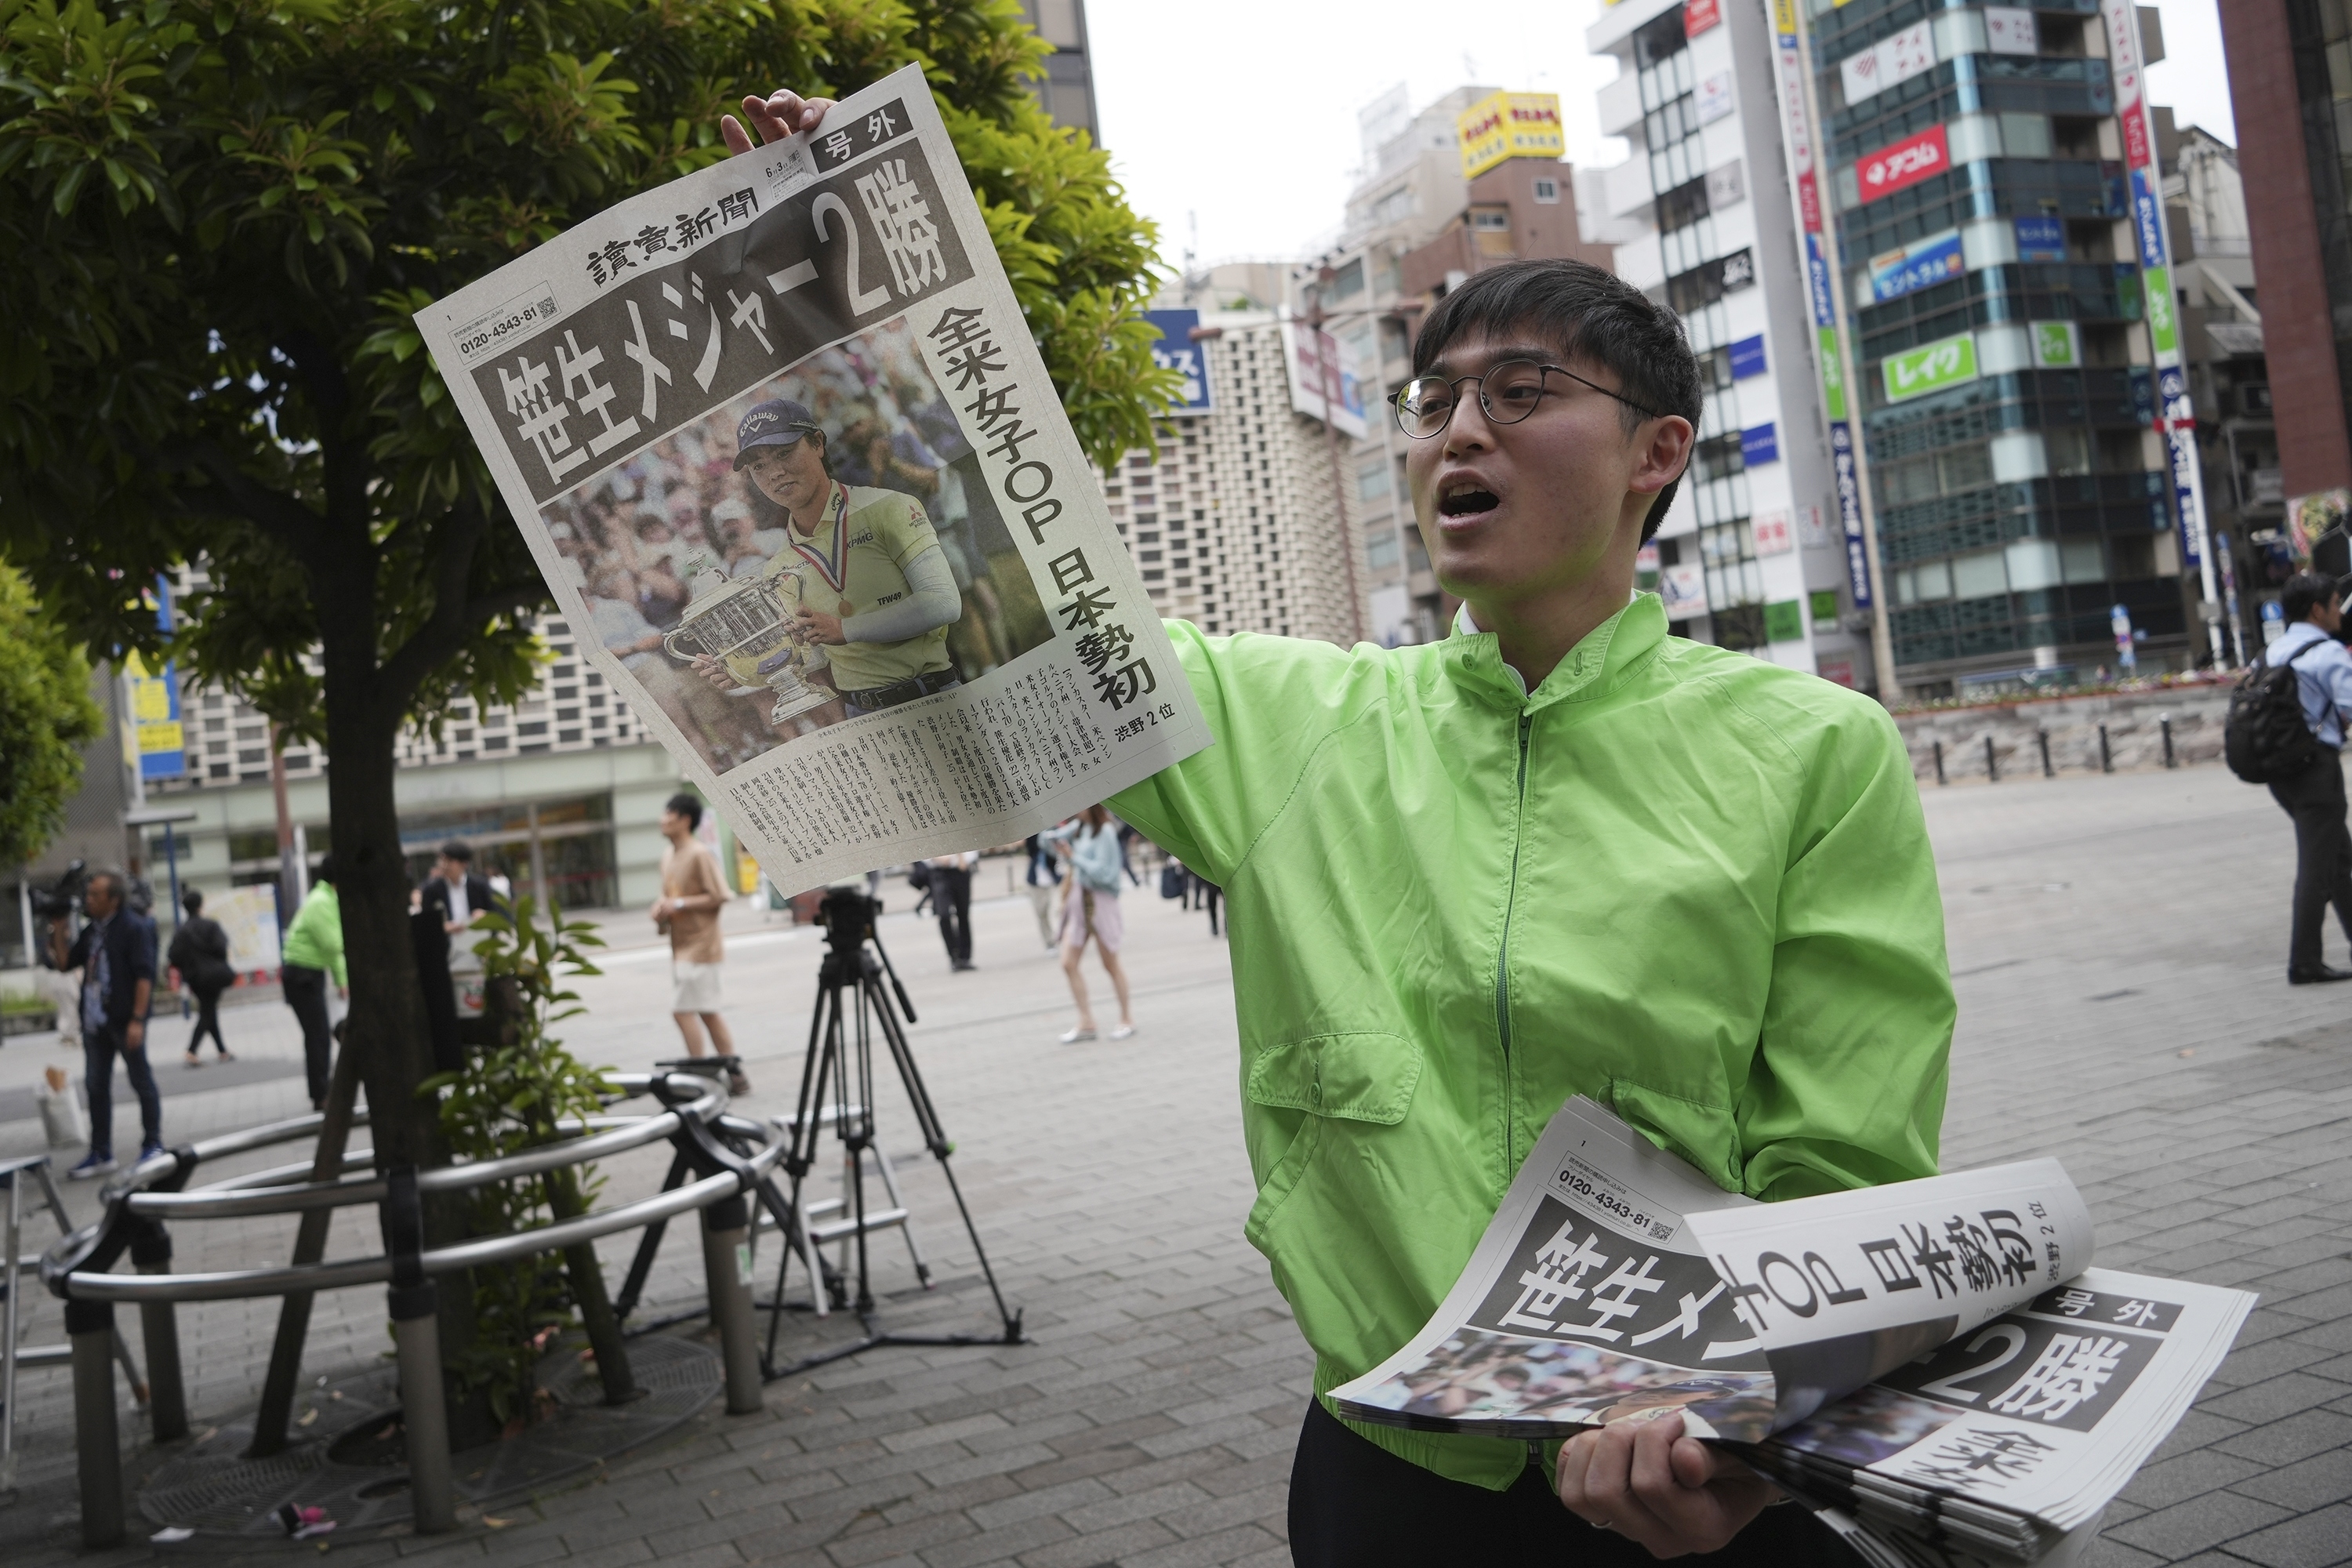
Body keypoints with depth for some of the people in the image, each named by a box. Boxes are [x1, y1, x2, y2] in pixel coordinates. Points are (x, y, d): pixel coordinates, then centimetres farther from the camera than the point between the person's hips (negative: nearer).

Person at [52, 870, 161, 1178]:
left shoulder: (134, 927, -10)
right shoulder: (91, 931, 12)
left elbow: (144, 976, -14)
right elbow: (65, 962, 16)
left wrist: (137, 1020, -19)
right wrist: (58, 930, 6)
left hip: (124, 1019, -8)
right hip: (94, 1020, 8)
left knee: (142, 1082, 3)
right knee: (96, 1086, 10)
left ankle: (153, 1145, 13)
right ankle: (101, 1153, 18)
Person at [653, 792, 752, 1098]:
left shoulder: (700, 855, -15)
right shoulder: (668, 855, 12)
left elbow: (719, 897, -19)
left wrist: (679, 905, -18)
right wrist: (661, 908, 4)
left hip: (699, 945, -9)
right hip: (680, 946, 9)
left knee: (683, 1009, -10)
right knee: (707, 1012, 11)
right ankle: (734, 1074, 16)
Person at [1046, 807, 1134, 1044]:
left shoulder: (1105, 831, -15)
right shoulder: (1078, 827, 5)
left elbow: (1102, 871, -20)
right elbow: (1050, 839, 12)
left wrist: (1074, 857, -16)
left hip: (1100, 900, -7)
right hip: (1078, 898, 7)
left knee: (1111, 965, 6)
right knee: (1068, 964, 0)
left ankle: (1127, 1018, 21)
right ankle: (1086, 1022, 7)